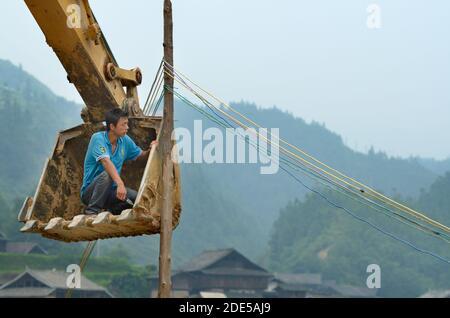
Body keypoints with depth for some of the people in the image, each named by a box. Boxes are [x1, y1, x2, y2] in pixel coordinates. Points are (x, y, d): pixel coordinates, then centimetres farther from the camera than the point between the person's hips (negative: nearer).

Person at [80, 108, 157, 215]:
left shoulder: (125, 140, 2)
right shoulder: (98, 138, -19)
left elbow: (140, 155, 18)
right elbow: (106, 162, -35)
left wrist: (150, 150, -7)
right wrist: (120, 184, -49)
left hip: (110, 191, 6)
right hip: (89, 192, -6)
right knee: (106, 175, -36)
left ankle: (114, 210, 10)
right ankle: (91, 212, -25)